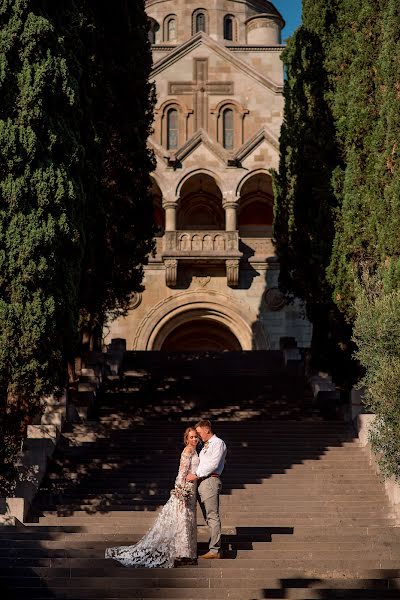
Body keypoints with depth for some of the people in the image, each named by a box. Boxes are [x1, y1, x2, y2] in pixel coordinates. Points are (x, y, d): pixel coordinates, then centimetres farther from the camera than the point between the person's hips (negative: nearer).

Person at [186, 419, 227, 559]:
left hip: (211, 481, -9)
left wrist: (196, 475, -14)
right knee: (208, 517, 8)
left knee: (212, 516, -11)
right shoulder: (205, 446, 24)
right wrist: (193, 475, 8)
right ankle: (215, 547, 10)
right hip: (201, 482, 9)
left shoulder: (218, 443, -3)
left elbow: (213, 464, -13)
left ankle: (214, 550, -14)